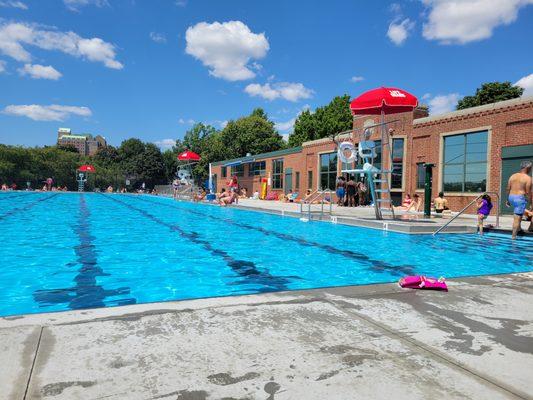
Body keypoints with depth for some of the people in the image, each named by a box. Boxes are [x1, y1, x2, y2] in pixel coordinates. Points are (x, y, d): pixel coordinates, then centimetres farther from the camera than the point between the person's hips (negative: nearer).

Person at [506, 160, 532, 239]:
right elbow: (528, 192, -11)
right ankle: (513, 236, 0)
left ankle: (518, 228, 31)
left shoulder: (513, 176, 9)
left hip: (511, 197, 7)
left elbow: (508, 189, 11)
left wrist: (508, 200, 19)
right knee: (517, 218, -2)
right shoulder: (528, 178, -9)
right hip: (520, 198, -6)